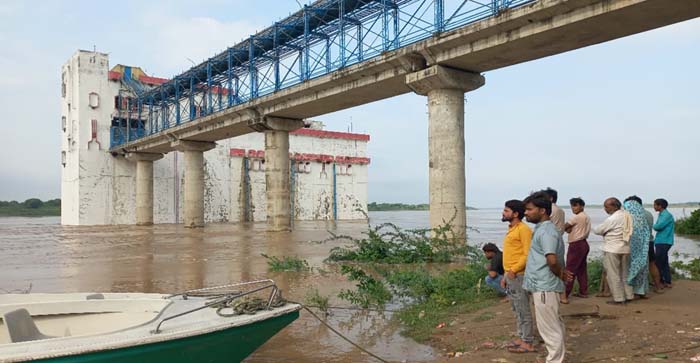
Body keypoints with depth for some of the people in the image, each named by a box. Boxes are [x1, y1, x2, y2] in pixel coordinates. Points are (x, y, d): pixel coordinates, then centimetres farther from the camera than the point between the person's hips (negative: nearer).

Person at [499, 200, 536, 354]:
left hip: (518, 276, -9)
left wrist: (514, 270, -21)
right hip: (510, 276, 9)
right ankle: (521, 337, 25)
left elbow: (528, 254, -19)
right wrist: (505, 276, 20)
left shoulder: (523, 229, -13)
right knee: (517, 310, 15)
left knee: (523, 310, -2)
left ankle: (528, 343, 5)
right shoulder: (511, 230, 16)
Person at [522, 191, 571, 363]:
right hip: (542, 285, 10)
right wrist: (561, 273, 13)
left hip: (545, 287, -10)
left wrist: (560, 274, -11)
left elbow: (552, 260, -29)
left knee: (549, 327, -1)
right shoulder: (541, 229, 14)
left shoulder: (546, 231, -18)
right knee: (553, 325, 18)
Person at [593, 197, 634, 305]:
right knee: (625, 273, 18)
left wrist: (594, 228, 13)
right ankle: (628, 295, 25)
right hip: (625, 248, 8)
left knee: (613, 275, 2)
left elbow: (598, 230, -10)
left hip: (612, 250, -8)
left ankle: (618, 298, 5)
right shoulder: (626, 216, 5)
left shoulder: (612, 219, -18)